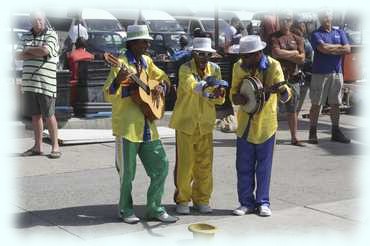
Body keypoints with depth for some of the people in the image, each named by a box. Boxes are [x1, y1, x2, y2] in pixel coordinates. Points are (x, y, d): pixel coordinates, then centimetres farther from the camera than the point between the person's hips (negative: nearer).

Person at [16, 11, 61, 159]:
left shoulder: (51, 35, -2)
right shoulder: (26, 36, 15)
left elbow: (45, 50, -20)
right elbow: (18, 56, 5)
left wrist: (28, 50, -3)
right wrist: (36, 54, -9)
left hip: (45, 83, -5)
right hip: (29, 82, 5)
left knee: (49, 116, -2)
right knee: (35, 115, 10)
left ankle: (55, 147, 5)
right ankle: (37, 147, 17)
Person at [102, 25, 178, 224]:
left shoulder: (146, 61, 11)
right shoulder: (122, 63, -11)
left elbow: (164, 78, 26)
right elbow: (108, 95, -17)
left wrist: (161, 86, 3)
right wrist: (118, 81, -37)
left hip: (147, 126, 7)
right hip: (127, 126, -7)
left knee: (161, 166, 7)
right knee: (127, 172, 1)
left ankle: (154, 209, 19)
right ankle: (125, 210, 21)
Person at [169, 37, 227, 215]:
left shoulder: (214, 69, 5)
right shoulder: (185, 69, -8)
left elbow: (220, 100, 2)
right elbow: (191, 85, -31)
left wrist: (218, 95, -21)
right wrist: (205, 87, -50)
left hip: (205, 124, 4)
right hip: (186, 122, -4)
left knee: (204, 164, 7)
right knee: (184, 164, -1)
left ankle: (202, 199, 20)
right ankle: (182, 199, 13)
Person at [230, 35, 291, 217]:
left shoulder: (273, 66, -13)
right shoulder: (238, 67, -2)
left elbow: (285, 97, -20)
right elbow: (233, 93, 7)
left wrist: (283, 90, -44)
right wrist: (237, 98, -17)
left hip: (266, 124, -3)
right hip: (244, 124, 3)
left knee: (264, 166, 7)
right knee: (244, 166, 7)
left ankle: (263, 203, 18)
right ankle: (247, 203, 18)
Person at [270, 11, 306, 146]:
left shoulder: (297, 39, 11)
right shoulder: (273, 37, 1)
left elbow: (301, 59, -1)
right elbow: (276, 52, -17)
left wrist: (284, 55, -8)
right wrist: (293, 53, -5)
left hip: (293, 78, 3)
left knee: (292, 110, 8)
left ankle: (294, 138, 15)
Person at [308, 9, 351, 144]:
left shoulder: (339, 33, 14)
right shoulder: (316, 34, 0)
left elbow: (347, 49, 0)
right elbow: (323, 48, -18)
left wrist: (330, 49, -8)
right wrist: (339, 47, -4)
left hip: (337, 72, 4)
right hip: (320, 73, -4)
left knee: (335, 103, 8)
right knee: (316, 104, -1)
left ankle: (336, 132, 16)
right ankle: (313, 133, 6)